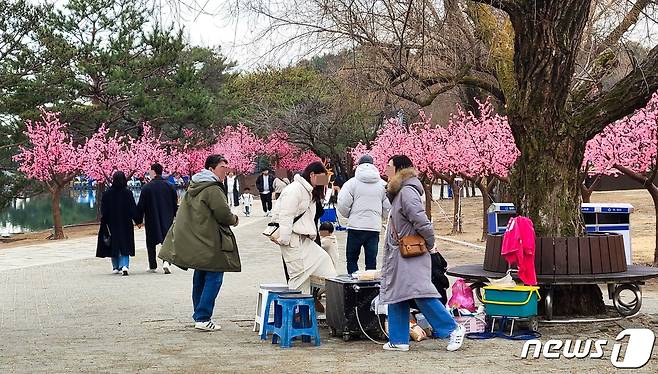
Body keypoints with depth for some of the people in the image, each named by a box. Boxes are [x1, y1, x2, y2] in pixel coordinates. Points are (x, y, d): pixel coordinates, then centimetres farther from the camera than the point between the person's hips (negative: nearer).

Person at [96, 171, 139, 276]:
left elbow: (104, 210, -2)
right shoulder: (127, 193, -9)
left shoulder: (107, 193, -6)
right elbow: (133, 208, -6)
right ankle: (124, 265, -16)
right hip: (125, 224, -1)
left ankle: (116, 267, 20)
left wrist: (104, 224, 6)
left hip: (112, 224, 1)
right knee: (125, 245, 3)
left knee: (113, 245, 14)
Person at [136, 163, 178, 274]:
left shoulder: (146, 187, -10)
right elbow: (175, 204, 7)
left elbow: (141, 206, -8)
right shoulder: (169, 186, 1)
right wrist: (176, 216, 19)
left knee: (151, 243, 11)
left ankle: (152, 266, 15)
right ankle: (166, 261, -17)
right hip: (167, 220, 3)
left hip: (152, 220, -2)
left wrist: (139, 220, 3)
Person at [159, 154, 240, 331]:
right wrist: (234, 219, 2)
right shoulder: (213, 189, -17)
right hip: (210, 242, -10)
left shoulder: (193, 187, 13)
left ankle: (199, 316, 26)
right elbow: (224, 214, -20)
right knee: (214, 277, -5)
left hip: (193, 240, 10)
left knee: (200, 277, 17)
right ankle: (203, 318, -9)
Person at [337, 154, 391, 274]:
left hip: (356, 226, -2)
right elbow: (388, 208, 5)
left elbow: (343, 205, -8)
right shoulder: (382, 184, 5)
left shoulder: (352, 182, -4)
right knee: (371, 261, 7)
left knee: (351, 259, 9)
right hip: (375, 228, 2)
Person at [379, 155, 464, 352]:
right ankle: (398, 340, 15)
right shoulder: (398, 193, 16)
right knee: (395, 298, 10)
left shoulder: (407, 192, -17)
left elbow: (421, 221, -22)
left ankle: (453, 329, -8)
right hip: (398, 257, 11)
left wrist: (430, 244, -10)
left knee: (421, 294, -15)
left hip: (412, 256, -11)